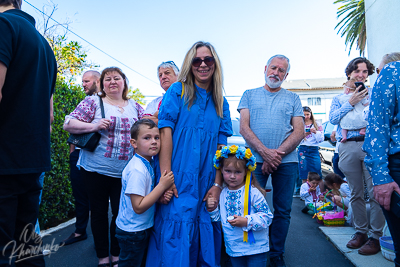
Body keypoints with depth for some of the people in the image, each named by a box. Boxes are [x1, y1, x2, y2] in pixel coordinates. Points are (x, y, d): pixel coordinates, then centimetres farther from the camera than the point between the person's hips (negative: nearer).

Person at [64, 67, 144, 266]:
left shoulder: (135, 107, 10)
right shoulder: (93, 102, 0)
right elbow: (68, 124, -4)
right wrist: (94, 126, -19)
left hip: (124, 172, 2)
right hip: (96, 169, -2)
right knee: (99, 212, 10)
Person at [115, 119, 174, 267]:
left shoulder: (149, 162, -1)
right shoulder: (136, 170, -28)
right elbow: (138, 207, -28)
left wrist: (162, 195, -12)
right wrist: (162, 185, -29)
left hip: (144, 227, 9)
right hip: (132, 232, -9)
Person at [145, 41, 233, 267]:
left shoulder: (221, 103, 11)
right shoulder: (178, 91, 1)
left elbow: (222, 145, 7)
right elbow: (165, 132, -8)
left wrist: (217, 184, -1)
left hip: (205, 185, 4)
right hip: (177, 180, -3)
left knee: (204, 237, 12)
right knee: (175, 233, -3)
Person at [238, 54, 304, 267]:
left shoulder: (293, 98, 13)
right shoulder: (249, 95, 11)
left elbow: (299, 132, 2)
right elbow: (244, 128, -1)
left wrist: (277, 155, -12)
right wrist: (264, 151, -15)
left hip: (286, 161, 1)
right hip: (255, 159, -1)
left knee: (283, 211, 7)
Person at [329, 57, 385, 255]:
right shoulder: (339, 98, 17)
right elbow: (333, 119, 0)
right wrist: (351, 102, -7)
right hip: (348, 147, 2)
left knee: (375, 192, -5)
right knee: (356, 193, 9)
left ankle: (376, 236, 7)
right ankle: (361, 231, 21)